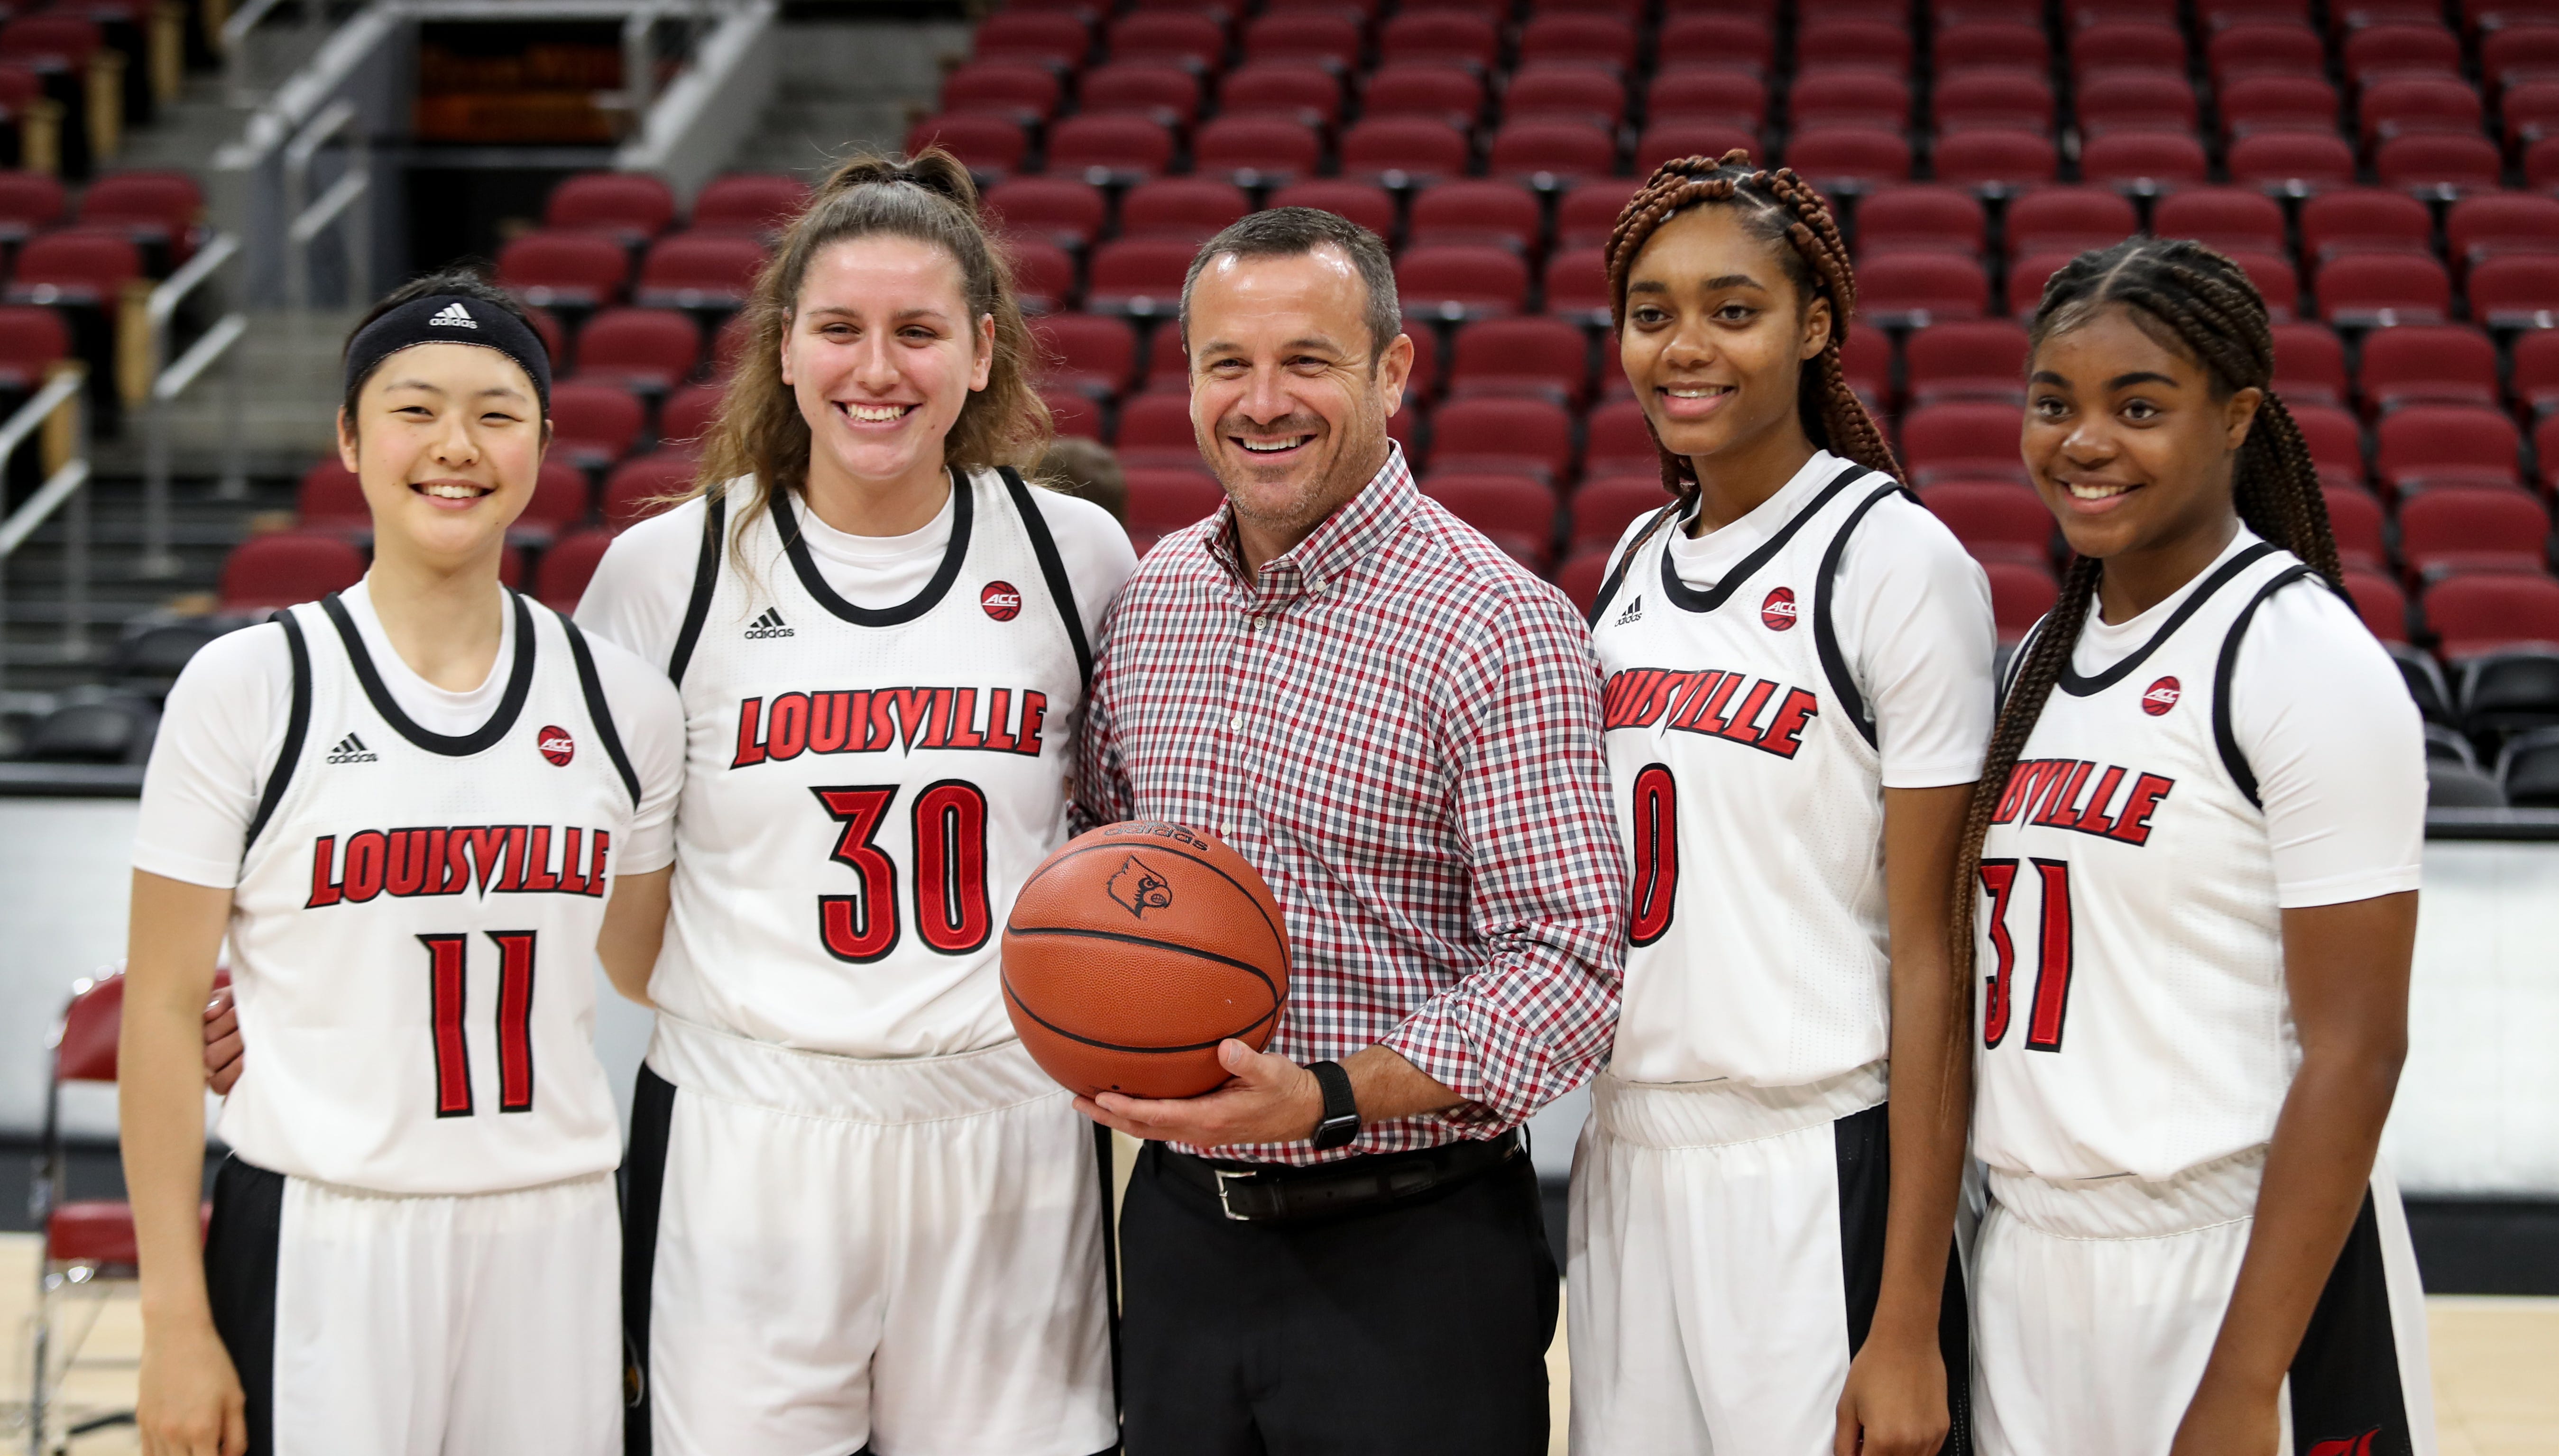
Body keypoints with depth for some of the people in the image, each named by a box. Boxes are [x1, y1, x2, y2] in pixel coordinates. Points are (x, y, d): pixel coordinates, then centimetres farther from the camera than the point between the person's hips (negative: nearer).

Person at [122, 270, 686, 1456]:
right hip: (317, 1243, -3)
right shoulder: (249, 687, -4)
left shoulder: (623, 703, 5)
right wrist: (174, 1316, -5)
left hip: (552, 1234, 3)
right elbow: (164, 1010, -2)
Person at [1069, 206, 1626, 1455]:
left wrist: (1326, 1099, -27)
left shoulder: (1498, 627, -13)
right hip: (1182, 1222, 5)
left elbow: (1571, 954, -18)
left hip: (1411, 1256, -5)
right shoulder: (1148, 598, 6)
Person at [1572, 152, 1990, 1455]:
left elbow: (1932, 960, -12)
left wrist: (1909, 1324, -15)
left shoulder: (1895, 561, -9)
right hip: (1631, 1165, 6)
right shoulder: (1639, 562, 11)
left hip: (1824, 1185, -6)